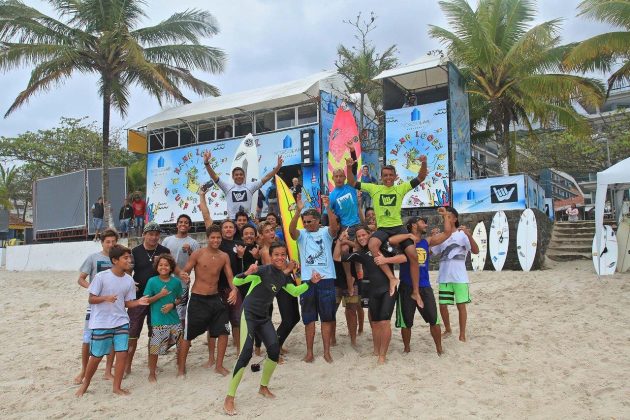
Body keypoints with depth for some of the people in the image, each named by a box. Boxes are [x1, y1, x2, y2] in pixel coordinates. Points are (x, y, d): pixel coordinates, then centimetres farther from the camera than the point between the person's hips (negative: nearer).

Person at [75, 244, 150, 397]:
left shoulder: (129, 280, 0)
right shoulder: (101, 277, -13)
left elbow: (127, 303, 6)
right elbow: (91, 299, -8)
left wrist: (138, 302, -14)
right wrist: (105, 298, -26)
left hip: (121, 322, 4)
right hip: (100, 323, -3)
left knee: (122, 353, -3)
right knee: (96, 356, 7)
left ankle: (117, 387, 14)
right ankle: (85, 383, 34)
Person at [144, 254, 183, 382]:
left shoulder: (176, 281, 3)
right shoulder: (152, 281, -4)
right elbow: (146, 300, -2)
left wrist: (172, 305, -7)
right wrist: (160, 295, -14)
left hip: (174, 319, 3)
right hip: (158, 321, -3)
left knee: (181, 345, 8)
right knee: (154, 348, -1)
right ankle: (152, 373, 19)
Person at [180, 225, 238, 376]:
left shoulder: (224, 257, 3)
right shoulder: (198, 254, -9)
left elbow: (230, 276, 2)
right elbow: (185, 272, -6)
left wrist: (234, 289, -16)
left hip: (215, 298, 4)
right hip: (197, 299, -4)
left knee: (223, 331, 3)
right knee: (188, 335, 4)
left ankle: (219, 365, 20)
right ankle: (181, 367, 21)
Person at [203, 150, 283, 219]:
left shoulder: (250, 186, 6)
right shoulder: (228, 187, 3)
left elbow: (266, 178, 2)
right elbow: (214, 176, -4)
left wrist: (278, 167, -7)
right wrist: (206, 163, -18)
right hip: (232, 220, -1)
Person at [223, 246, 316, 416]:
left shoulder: (283, 277, 3)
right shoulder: (263, 270, -19)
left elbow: (295, 292, 21)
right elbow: (236, 281, -26)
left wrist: (311, 282, 9)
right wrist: (247, 273, -47)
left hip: (264, 317, 7)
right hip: (249, 314, -7)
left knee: (275, 350, 2)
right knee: (246, 354, -15)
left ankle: (263, 387, 26)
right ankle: (229, 398, -6)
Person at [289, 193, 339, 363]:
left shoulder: (326, 232, 1)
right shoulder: (302, 234, 5)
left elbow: (335, 227, -20)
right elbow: (291, 230, -16)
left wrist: (328, 208, -35)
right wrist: (298, 210, -30)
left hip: (326, 279, -1)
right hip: (307, 280, 2)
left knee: (327, 317, 6)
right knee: (309, 318, 9)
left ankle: (327, 352, 15)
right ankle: (309, 352, 18)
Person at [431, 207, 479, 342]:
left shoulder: (462, 234, -4)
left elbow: (476, 251, -15)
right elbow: (430, 252, 11)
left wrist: (469, 235, -29)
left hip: (459, 277, -4)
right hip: (444, 278, 4)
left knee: (461, 305, 2)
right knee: (442, 305, 9)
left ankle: (462, 335, 13)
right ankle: (447, 330, 29)